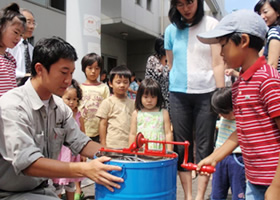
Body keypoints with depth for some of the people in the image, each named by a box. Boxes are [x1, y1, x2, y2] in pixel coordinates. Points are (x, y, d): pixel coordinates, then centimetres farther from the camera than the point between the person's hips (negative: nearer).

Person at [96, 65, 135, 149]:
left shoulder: (132, 103, 9)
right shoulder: (107, 102, -1)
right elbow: (103, 124, 0)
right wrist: (103, 145, -2)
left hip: (129, 145, 3)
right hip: (112, 145, -3)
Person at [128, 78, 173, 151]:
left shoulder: (163, 113, 5)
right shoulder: (136, 113, 7)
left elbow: (168, 133, 5)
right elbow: (132, 134, 9)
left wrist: (169, 152, 0)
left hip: (159, 151, 0)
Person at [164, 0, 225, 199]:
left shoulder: (212, 25, -1)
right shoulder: (171, 30, 7)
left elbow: (218, 63, -5)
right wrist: (173, 86, 12)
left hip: (205, 93, -2)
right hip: (178, 94, 3)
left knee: (204, 146, 1)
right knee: (182, 146, 5)